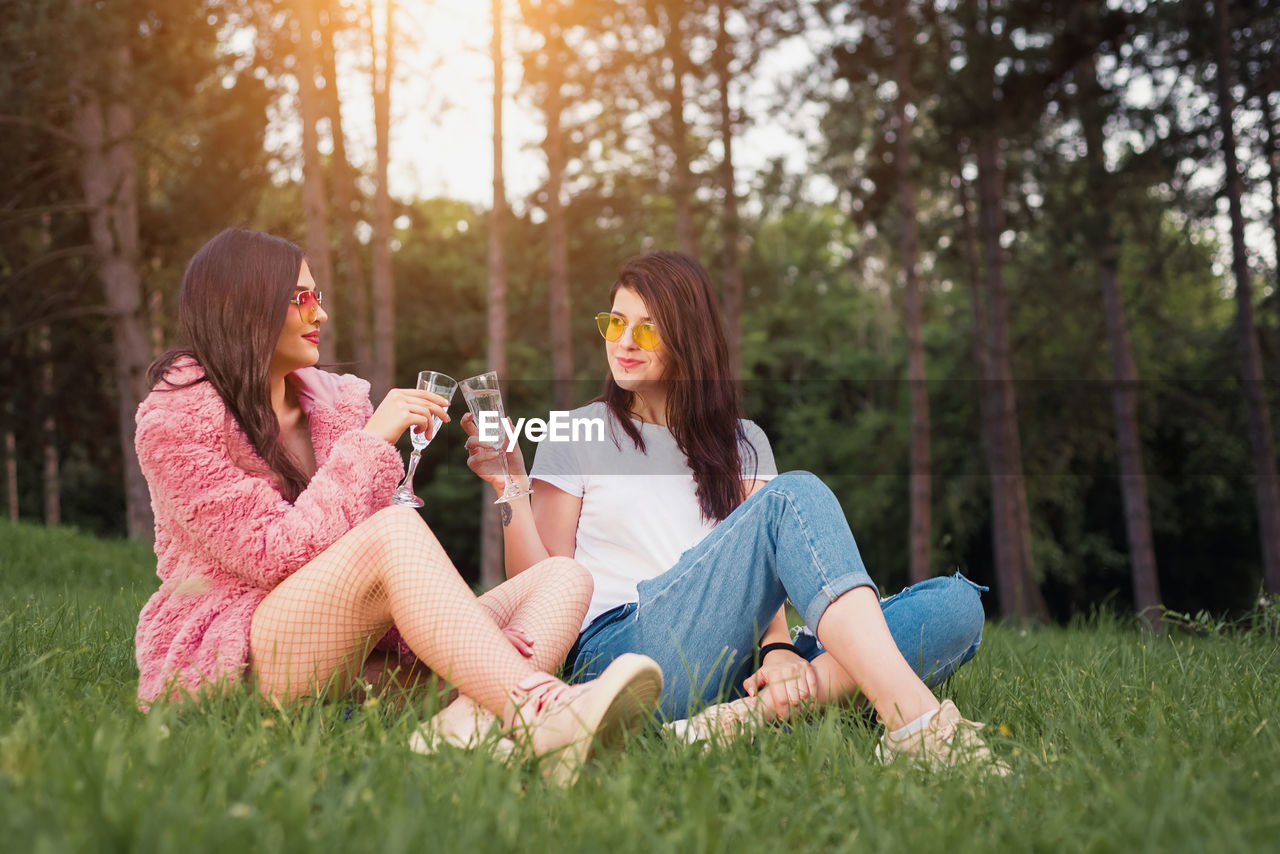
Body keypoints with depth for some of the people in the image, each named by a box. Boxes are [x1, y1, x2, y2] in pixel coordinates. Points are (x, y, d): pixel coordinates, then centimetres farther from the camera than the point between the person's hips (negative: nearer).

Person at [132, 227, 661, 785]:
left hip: (359, 652, 7)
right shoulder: (175, 422, -4)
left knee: (563, 577, -10)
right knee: (395, 529, -32)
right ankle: (542, 717, -50)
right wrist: (370, 442, -14)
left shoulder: (335, 400, 14)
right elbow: (278, 556, -16)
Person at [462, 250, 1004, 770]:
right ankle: (915, 722, -42)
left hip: (735, 658, 4)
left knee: (956, 604, -19)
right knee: (797, 493, -26)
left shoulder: (741, 442, 23)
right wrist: (511, 491, -8)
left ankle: (753, 713, -42)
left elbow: (764, 572, 8)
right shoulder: (576, 435, 15)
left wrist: (777, 648, -13)